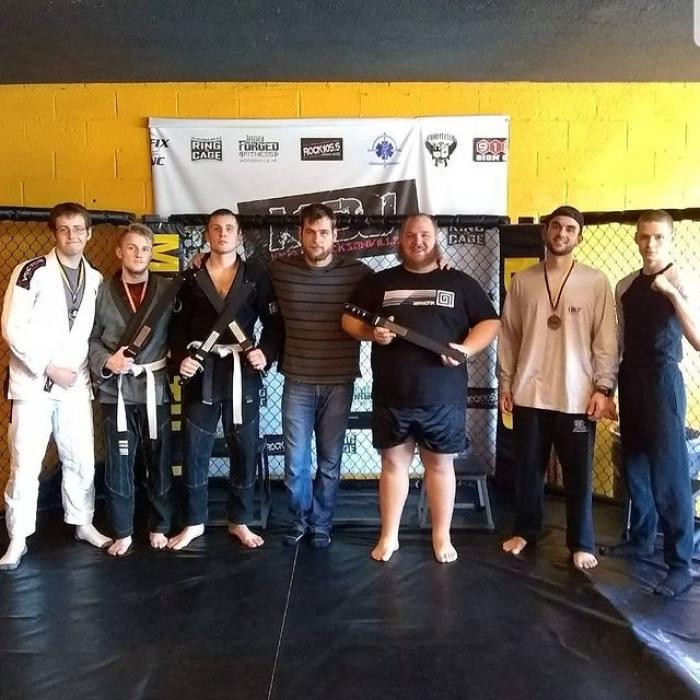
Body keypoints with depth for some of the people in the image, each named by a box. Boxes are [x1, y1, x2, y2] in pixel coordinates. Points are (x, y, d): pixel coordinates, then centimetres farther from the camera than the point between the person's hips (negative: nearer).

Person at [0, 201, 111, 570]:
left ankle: (82, 523, 29)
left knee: (81, 460, 12)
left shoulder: (95, 280, 7)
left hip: (75, 383, 5)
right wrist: (49, 367, -15)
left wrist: (84, 367, 0)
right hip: (33, 382, -4)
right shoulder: (31, 272, -8)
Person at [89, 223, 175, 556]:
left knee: (159, 462, 10)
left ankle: (159, 526, 26)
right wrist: (106, 361, -12)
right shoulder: (103, 291, 3)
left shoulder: (168, 289, 3)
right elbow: (90, 338, 1)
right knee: (118, 465, 6)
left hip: (155, 388, 0)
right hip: (116, 390, 0)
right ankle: (122, 533, 22)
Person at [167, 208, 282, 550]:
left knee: (244, 448, 7)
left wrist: (266, 354, -13)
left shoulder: (256, 277, 5)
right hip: (201, 372, 1)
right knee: (194, 449, 5)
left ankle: (239, 521, 22)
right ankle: (194, 522, 21)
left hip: (242, 372, 0)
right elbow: (178, 326, 6)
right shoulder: (192, 278, 8)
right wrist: (180, 358, -11)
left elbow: (274, 323, 3)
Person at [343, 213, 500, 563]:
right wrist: (372, 333, -11)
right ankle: (389, 536, 23)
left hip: (443, 396, 0)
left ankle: (442, 537, 25)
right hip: (391, 395, 1)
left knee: (440, 464, 10)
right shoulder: (380, 282, 8)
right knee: (393, 462, 10)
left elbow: (490, 322, 6)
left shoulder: (460, 283, 6)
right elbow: (349, 319, 10)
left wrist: (466, 349, -13)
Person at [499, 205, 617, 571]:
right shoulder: (522, 280, 5)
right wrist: (506, 382, 5)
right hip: (530, 393, 2)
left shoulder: (596, 282, -1)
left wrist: (603, 387, -8)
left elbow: (606, 339, -2)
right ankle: (525, 530, 29)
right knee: (528, 468, 12)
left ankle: (581, 543, 22)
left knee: (578, 473, 7)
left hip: (577, 396, -2)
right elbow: (509, 334, 7)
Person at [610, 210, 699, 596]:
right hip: (630, 380, 6)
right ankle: (641, 538, 31)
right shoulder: (624, 286, 10)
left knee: (668, 471, -5)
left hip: (663, 380, -6)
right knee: (634, 464, 15)